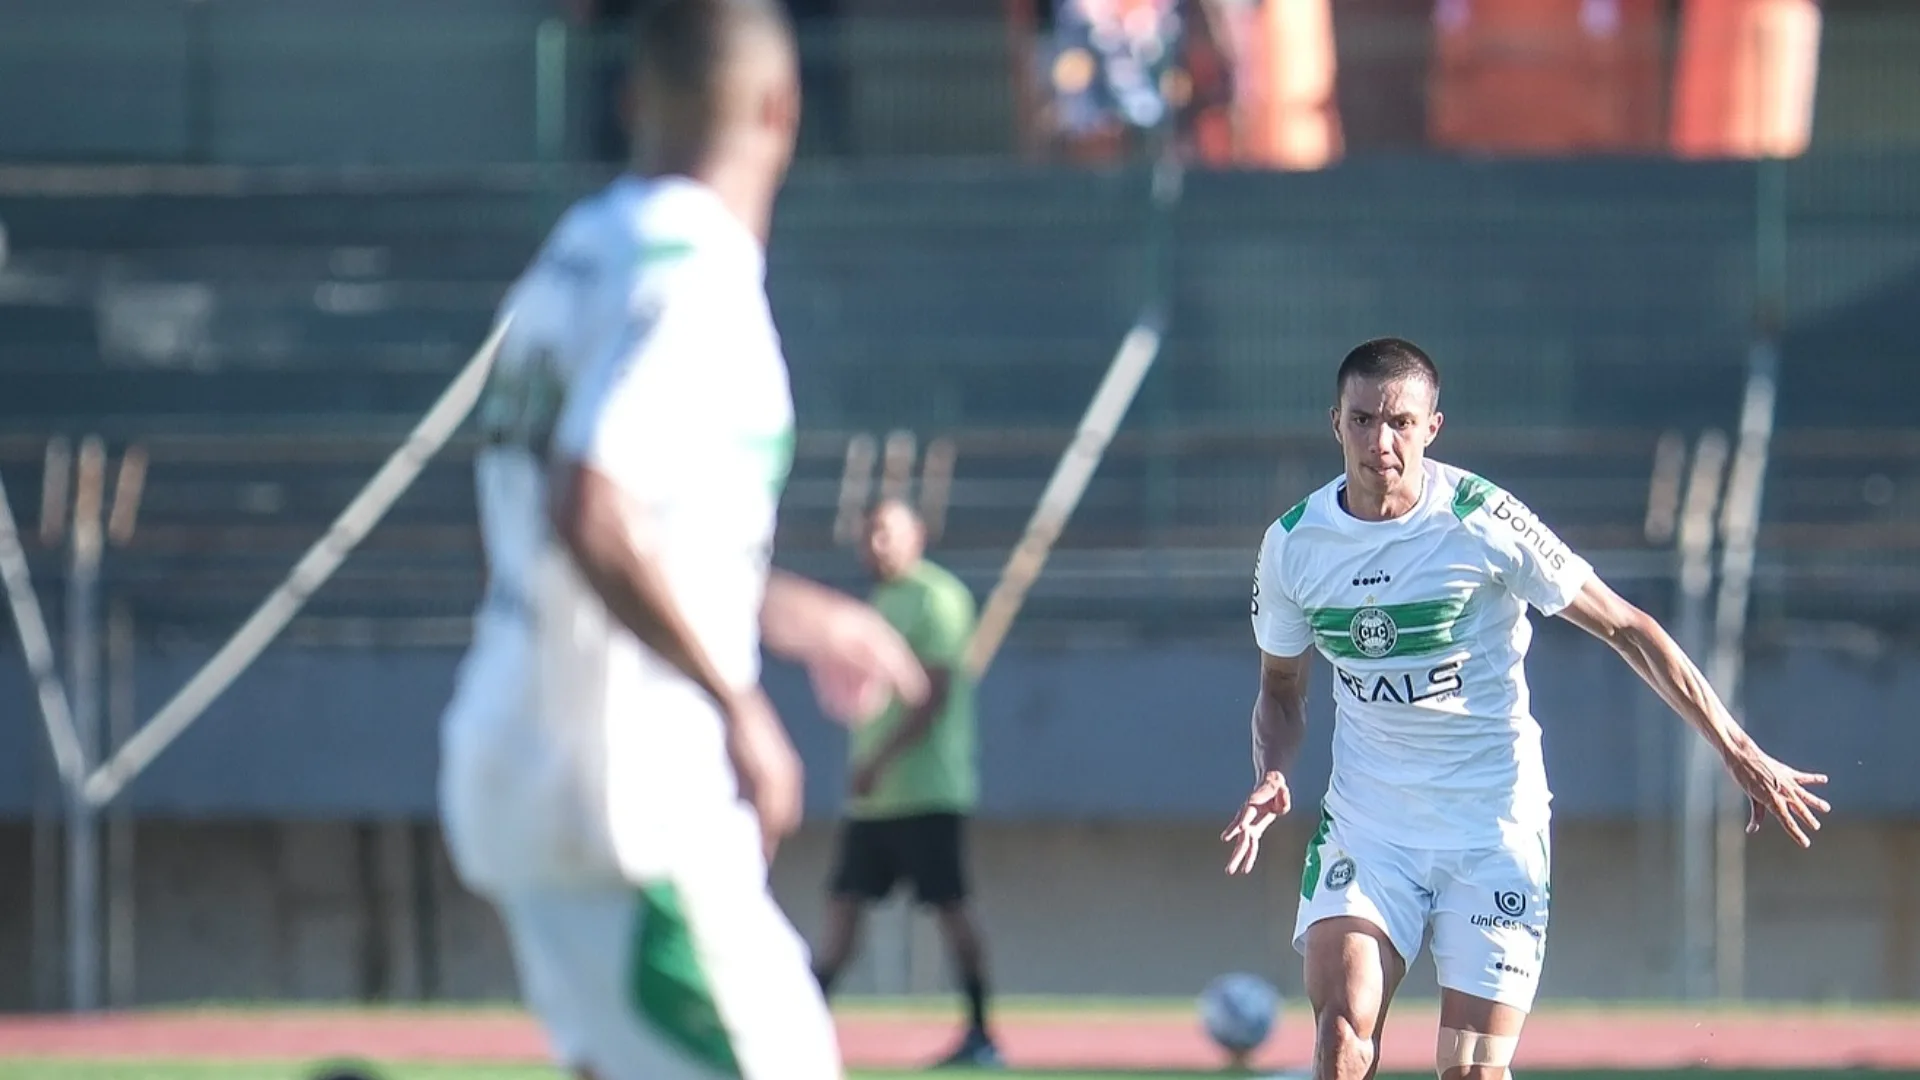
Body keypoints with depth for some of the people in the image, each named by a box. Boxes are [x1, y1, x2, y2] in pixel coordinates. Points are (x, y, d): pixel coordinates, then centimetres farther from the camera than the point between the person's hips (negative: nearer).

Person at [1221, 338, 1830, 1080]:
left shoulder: (1482, 522, -13)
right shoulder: (1293, 545, -2)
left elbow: (1627, 630, -6)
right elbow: (1281, 690, 15)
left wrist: (1741, 755, -7)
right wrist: (1271, 781, -7)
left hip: (1494, 821, -2)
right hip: (1367, 821, 2)